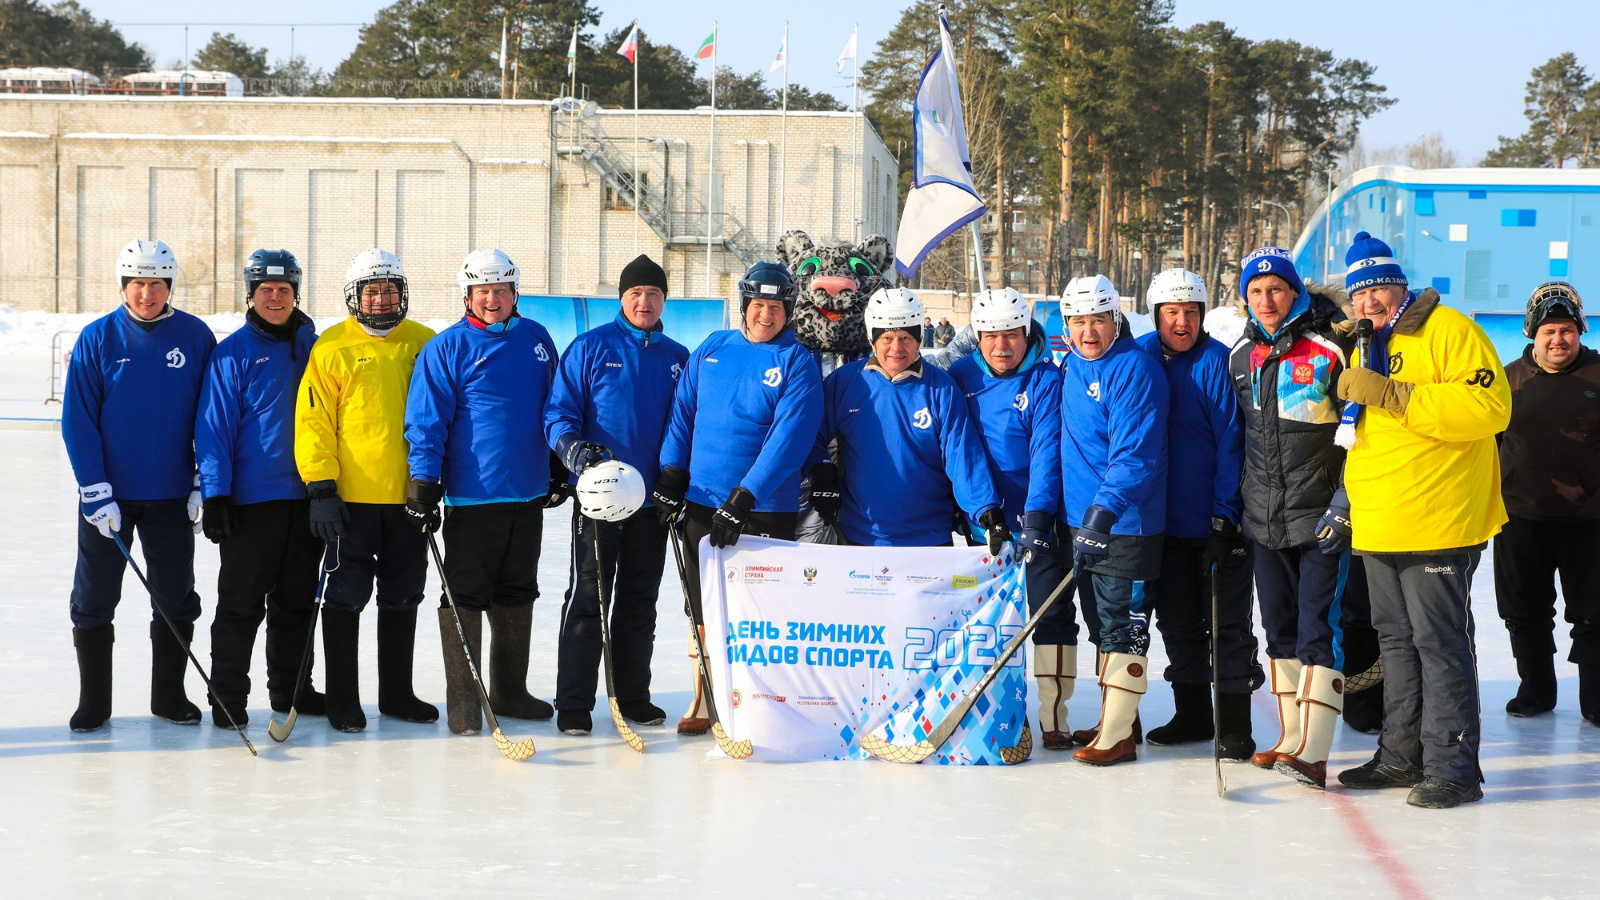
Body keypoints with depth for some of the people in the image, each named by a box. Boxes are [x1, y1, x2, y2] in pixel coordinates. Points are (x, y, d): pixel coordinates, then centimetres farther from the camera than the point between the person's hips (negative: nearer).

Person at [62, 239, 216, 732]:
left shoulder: (195, 336, -2)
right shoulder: (97, 338, -5)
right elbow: (77, 420, -6)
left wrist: (205, 483, 0)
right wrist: (95, 491, -12)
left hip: (171, 496, 1)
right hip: (107, 494, -1)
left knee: (176, 600, 8)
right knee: (94, 600, 5)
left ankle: (169, 696, 22)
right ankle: (92, 703, 16)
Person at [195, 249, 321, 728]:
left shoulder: (313, 347, 9)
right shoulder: (233, 352, -5)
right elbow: (215, 427, -7)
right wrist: (216, 494, -13)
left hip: (306, 495, 4)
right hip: (251, 496, -4)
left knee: (297, 599, 12)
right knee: (241, 602, 0)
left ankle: (291, 688, 23)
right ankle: (227, 695, 7)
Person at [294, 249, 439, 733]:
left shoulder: (425, 344, 7)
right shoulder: (331, 348, -2)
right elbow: (313, 421, -5)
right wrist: (321, 487, -12)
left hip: (409, 494, 3)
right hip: (351, 496, -3)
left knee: (402, 596, 12)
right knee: (347, 594, 0)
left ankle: (396, 693, 24)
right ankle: (342, 698, 11)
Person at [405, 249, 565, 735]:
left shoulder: (536, 339, 9)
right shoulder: (446, 349, -6)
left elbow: (555, 408, 19)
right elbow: (426, 421, -8)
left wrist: (559, 468, 20)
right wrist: (423, 484, -13)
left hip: (528, 494, 5)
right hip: (471, 495, -5)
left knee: (516, 595, 13)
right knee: (465, 596, -2)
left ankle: (510, 692, 24)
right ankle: (462, 700, 5)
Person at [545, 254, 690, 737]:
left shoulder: (678, 358, 10)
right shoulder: (591, 348, -2)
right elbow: (559, 414, -3)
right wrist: (574, 449, -21)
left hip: (653, 500, 4)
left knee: (640, 603, 11)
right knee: (587, 597, -3)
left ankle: (633, 695, 21)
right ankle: (573, 703, 2)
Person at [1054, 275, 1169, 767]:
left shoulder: (1134, 369, -16)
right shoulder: (1071, 367, 9)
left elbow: (1135, 453, -24)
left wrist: (1107, 508, -34)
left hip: (1126, 524, -9)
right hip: (1083, 520, 9)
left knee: (1122, 626, -4)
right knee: (1103, 625, 17)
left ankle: (1119, 735, 2)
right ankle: (1111, 720, 28)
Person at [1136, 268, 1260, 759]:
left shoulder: (1218, 362, -12)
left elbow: (1231, 441, -13)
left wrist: (1225, 516, -16)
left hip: (1217, 520, -5)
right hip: (1166, 517, 5)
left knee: (1227, 623, 1)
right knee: (1177, 619, 14)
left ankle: (1234, 726, 7)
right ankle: (1191, 714, 26)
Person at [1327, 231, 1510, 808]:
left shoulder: (1450, 332, -7)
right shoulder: (1365, 350, 19)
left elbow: (1490, 408, -21)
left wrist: (1392, 395, -23)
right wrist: (1345, 504, 20)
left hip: (1438, 523, -8)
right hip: (1378, 529, 8)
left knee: (1439, 643, -7)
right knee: (1397, 640, 13)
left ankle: (1452, 767, -2)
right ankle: (1402, 756, 22)